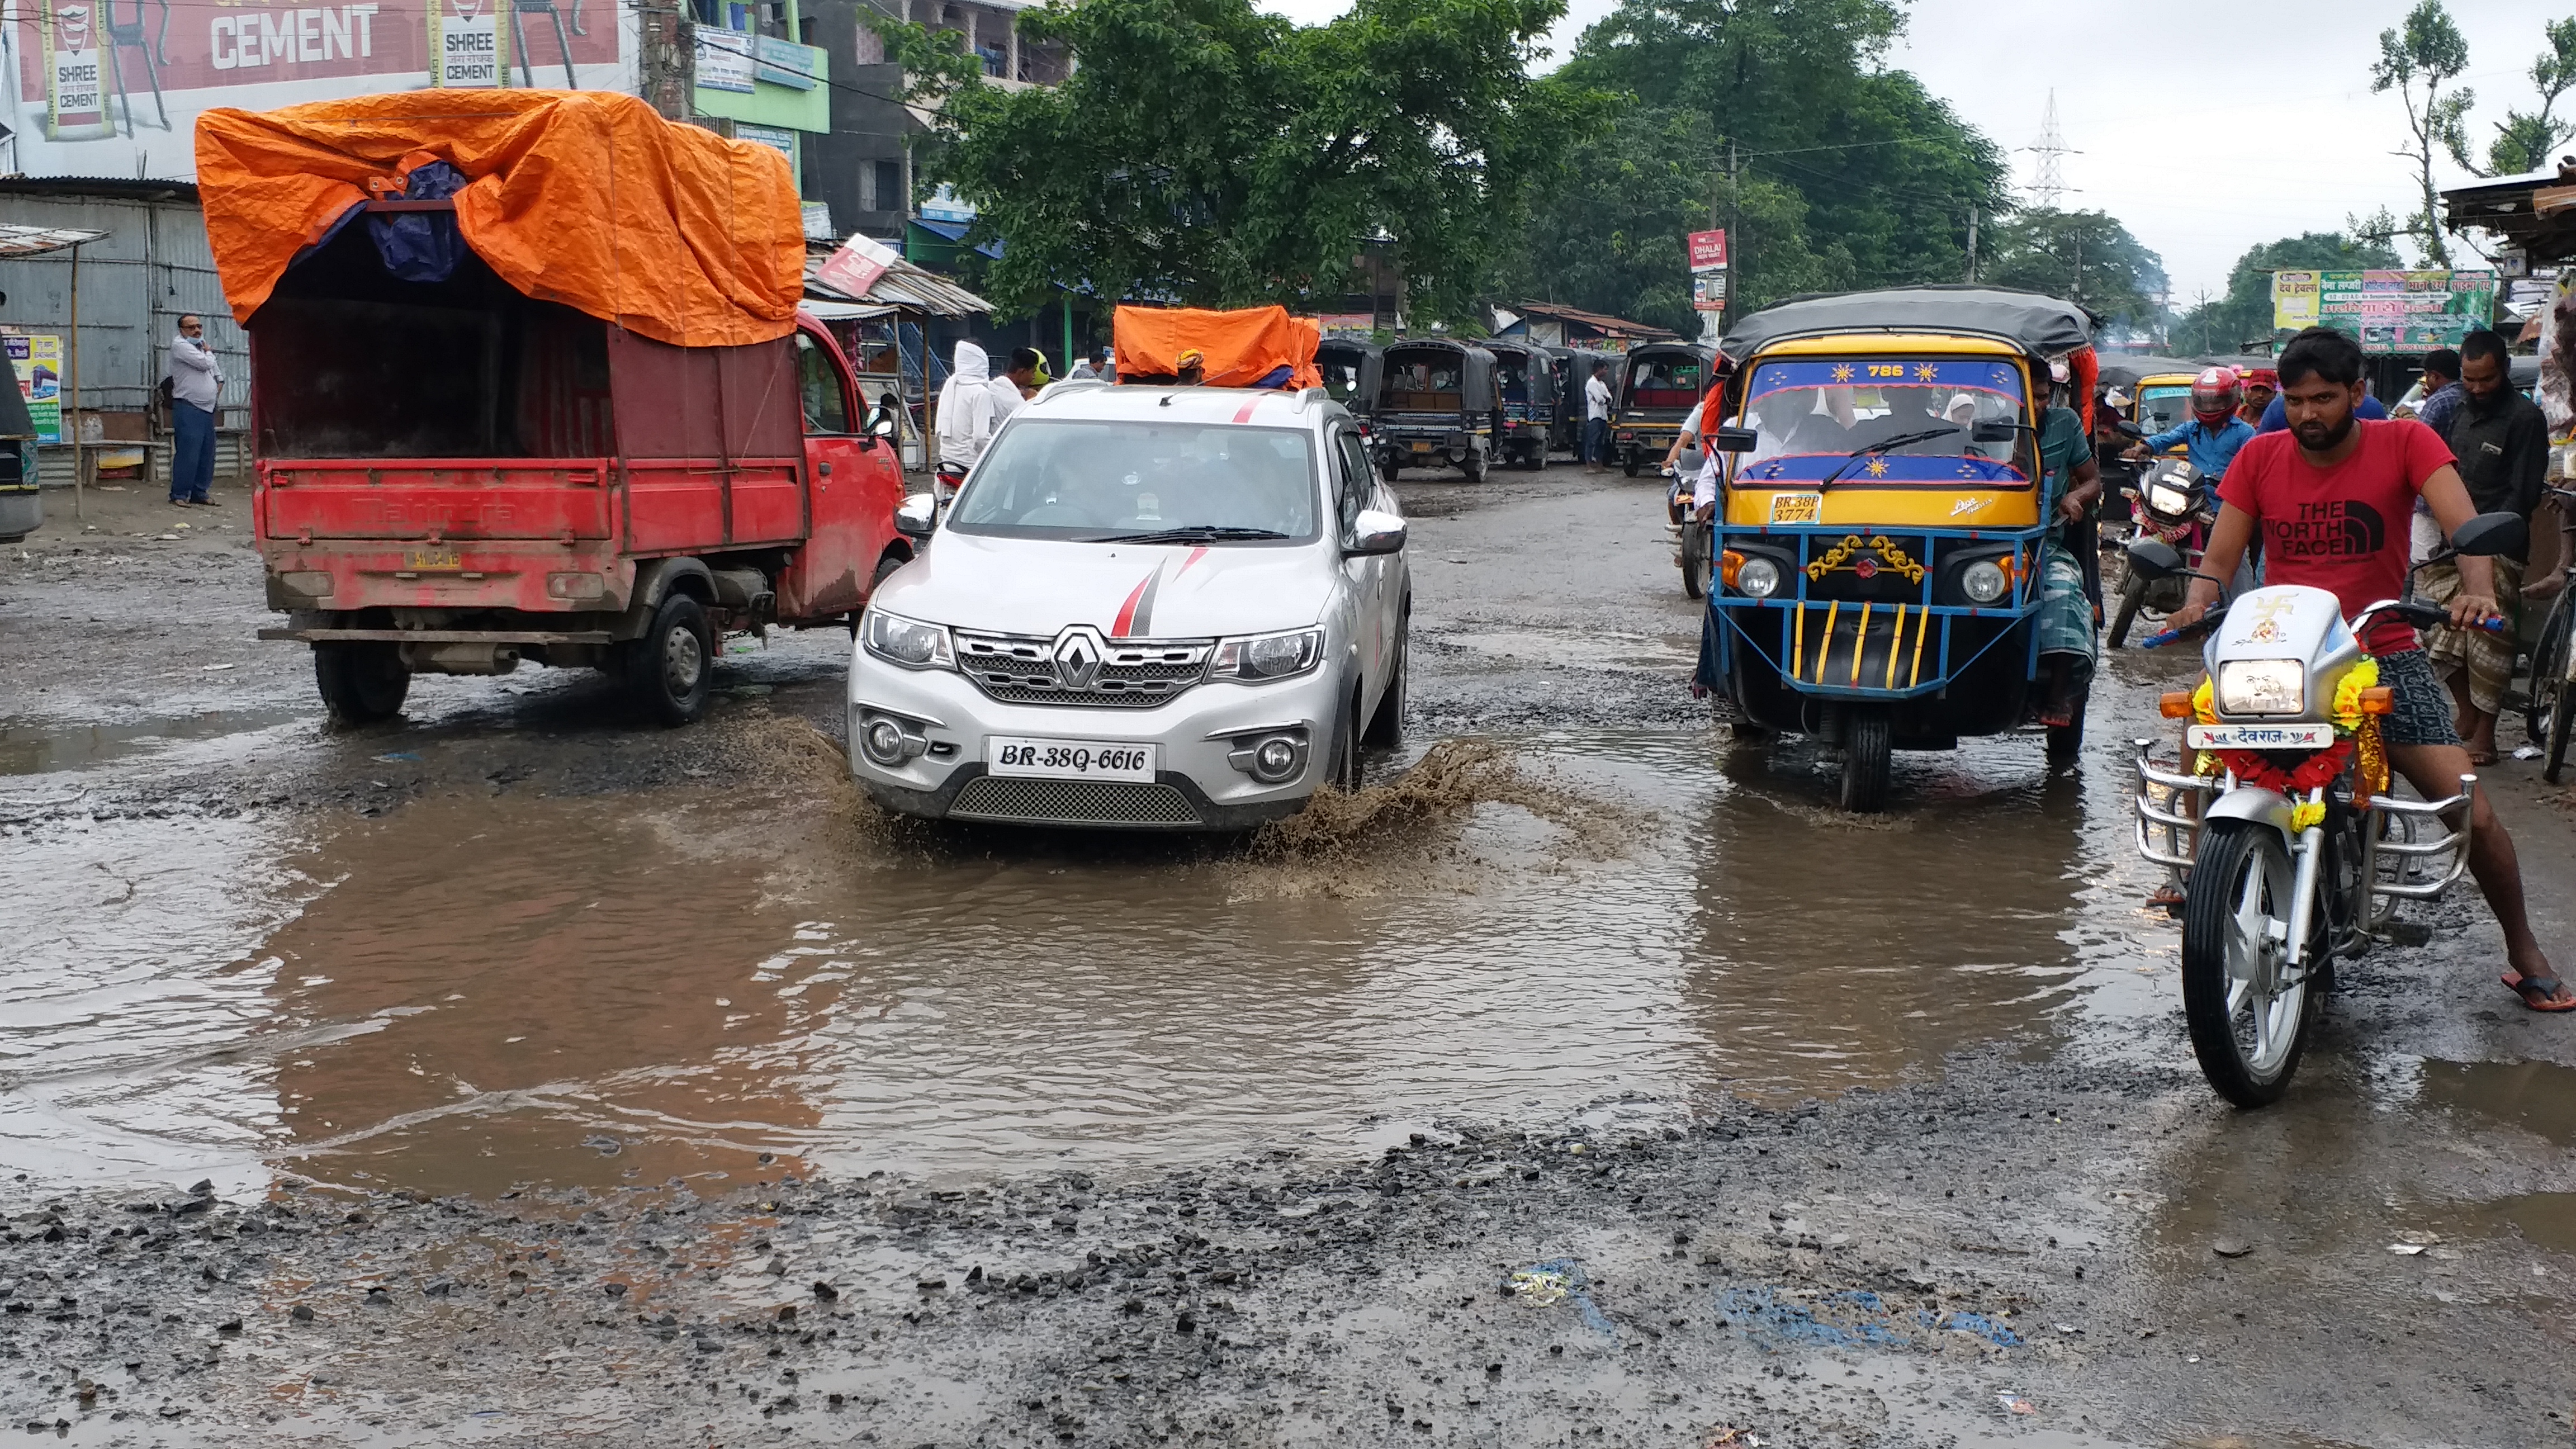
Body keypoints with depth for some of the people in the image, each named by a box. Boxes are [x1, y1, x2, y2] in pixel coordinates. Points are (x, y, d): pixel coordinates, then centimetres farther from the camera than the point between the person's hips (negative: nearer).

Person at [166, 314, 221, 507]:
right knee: (188, 453, -11)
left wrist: (220, 380, 19)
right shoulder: (180, 344, -8)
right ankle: (179, 494, -6)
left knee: (207, 454, 8)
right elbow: (205, 363, -17)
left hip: (207, 408, 8)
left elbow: (215, 368, 36)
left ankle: (200, 492, 15)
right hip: (188, 407, -8)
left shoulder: (200, 345, 18)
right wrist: (208, 352, 2)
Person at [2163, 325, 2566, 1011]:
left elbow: (2464, 525, -16)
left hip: (2386, 655, -2)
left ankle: (2523, 952, 13)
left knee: (2472, 812, -7)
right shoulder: (2259, 458, 2)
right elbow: (2220, 556, 1)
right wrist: (2197, 603, -21)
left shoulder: (2405, 442, -4)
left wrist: (2476, 589, -37)